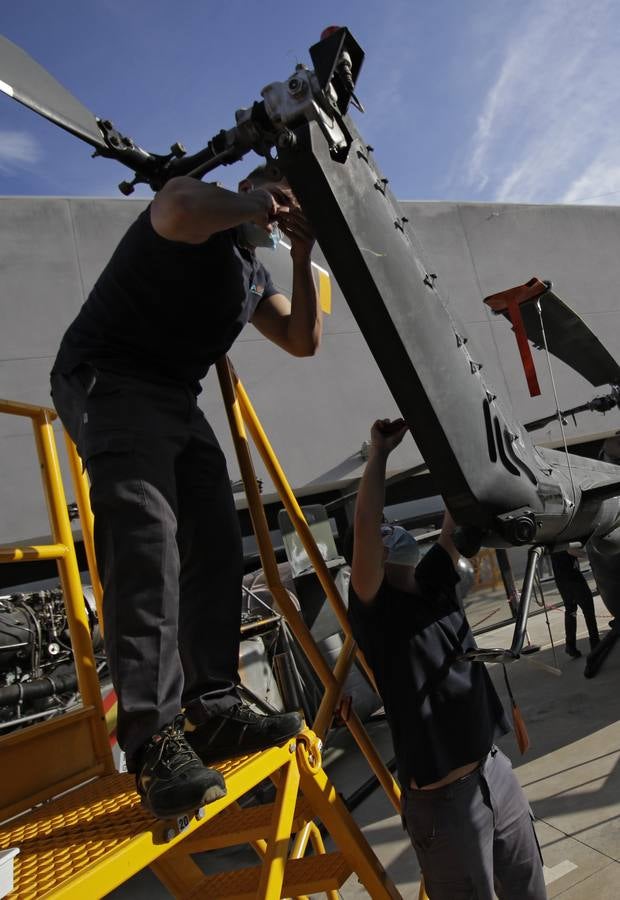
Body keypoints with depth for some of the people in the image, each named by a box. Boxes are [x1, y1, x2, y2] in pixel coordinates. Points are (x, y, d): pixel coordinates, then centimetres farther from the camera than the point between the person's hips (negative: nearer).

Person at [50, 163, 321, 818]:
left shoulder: (253, 274, 25)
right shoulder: (200, 197, 2)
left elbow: (303, 342, 18)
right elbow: (180, 214, -26)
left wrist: (303, 258, 11)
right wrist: (253, 203, -7)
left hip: (177, 400, 9)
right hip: (107, 379, -9)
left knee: (216, 545, -4)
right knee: (146, 535, -26)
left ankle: (212, 714, 0)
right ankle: (154, 740, -27)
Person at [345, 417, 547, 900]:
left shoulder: (432, 583, 6)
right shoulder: (372, 608, -13)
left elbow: (456, 520, 3)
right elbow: (364, 527, -28)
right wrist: (380, 452, -21)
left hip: (496, 769, 7)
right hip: (444, 797, -6)